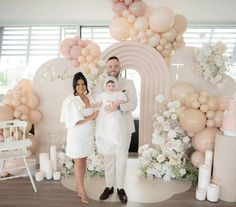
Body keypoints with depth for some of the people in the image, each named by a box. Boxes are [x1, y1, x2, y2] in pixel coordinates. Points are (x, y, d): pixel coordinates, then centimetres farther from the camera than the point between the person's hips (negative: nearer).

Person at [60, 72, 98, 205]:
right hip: (76, 136, -6)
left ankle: (79, 186, 33)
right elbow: (77, 121, -20)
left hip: (87, 134, 6)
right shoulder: (71, 101, -16)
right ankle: (82, 190, 21)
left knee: (84, 160, 15)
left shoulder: (87, 98, 4)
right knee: (79, 162, 6)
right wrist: (92, 116, -15)